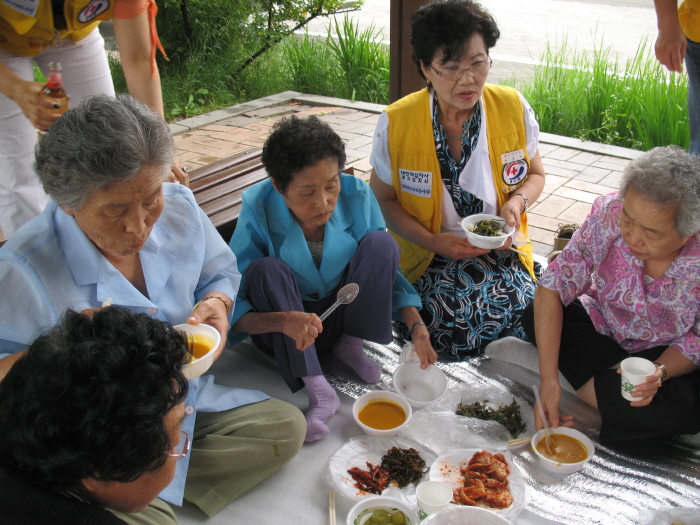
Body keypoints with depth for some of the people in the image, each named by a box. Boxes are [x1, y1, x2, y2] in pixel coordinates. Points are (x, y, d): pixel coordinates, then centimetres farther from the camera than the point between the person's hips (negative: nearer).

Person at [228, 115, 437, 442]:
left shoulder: (356, 196, -18)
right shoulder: (258, 211, -25)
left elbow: (385, 265, -5)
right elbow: (231, 305, -25)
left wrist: (417, 326, -19)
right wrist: (282, 320, -45)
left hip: (344, 314, 2)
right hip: (286, 330, -1)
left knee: (380, 242, -21)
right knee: (267, 269, -32)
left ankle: (350, 345, -3)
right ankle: (318, 392, -27)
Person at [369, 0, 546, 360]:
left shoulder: (513, 108, -5)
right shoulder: (395, 123, -11)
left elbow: (535, 175, 11)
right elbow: (382, 199, -1)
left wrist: (517, 201, -13)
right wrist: (433, 241, -15)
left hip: (500, 252, 2)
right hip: (430, 258, -2)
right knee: (456, 324, -27)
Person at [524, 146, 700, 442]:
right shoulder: (608, 214, -27)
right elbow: (552, 288, -25)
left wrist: (658, 374, -36)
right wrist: (548, 380, -32)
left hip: (667, 354, -2)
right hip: (603, 326, 2)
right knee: (536, 318, -23)